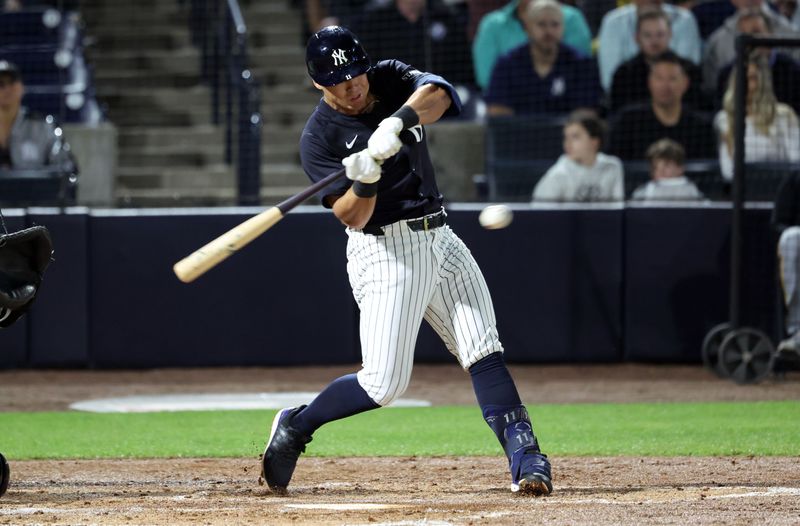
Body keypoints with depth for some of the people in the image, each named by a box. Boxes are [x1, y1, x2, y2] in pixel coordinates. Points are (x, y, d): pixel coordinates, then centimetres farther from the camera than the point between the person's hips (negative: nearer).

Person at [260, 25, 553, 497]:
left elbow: (437, 94, -20)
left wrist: (395, 124, -37)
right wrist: (365, 180, -36)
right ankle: (295, 427, 11)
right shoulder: (320, 138, -10)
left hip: (439, 239, 5)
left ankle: (526, 458, -9)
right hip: (385, 251, -5)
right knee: (385, 383, -10)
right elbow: (352, 218, -16)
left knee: (485, 355, -5)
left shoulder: (390, 79, 3)